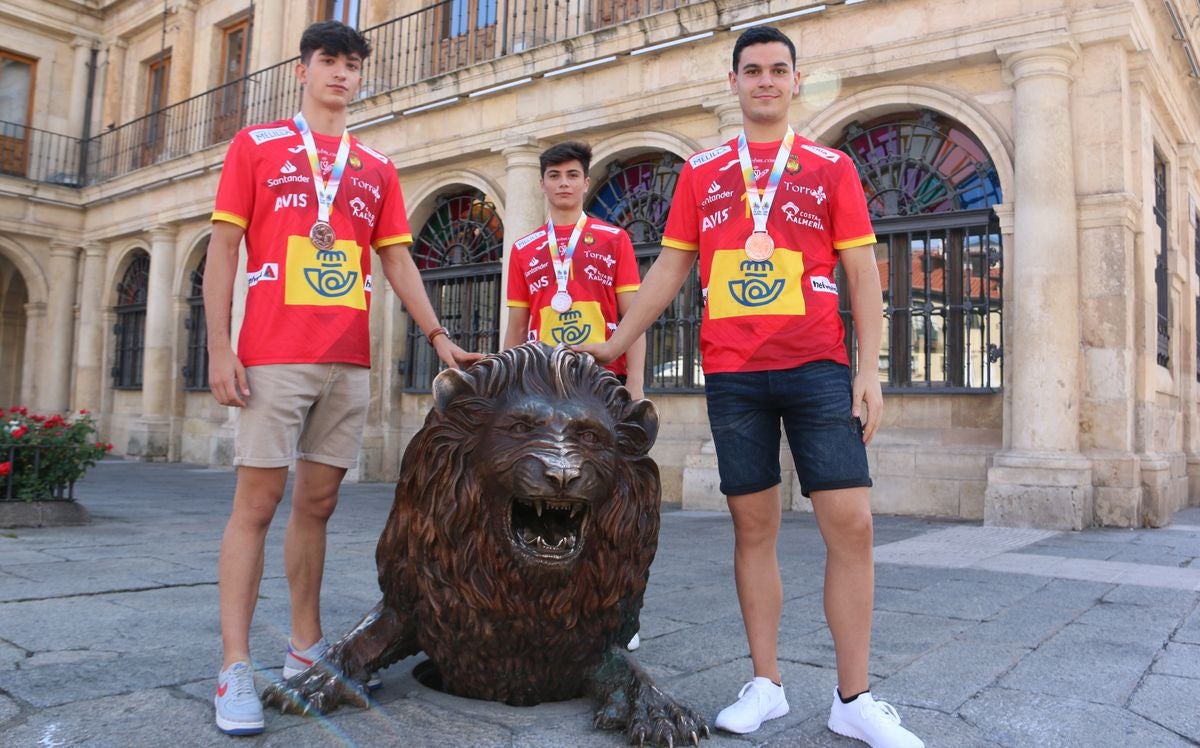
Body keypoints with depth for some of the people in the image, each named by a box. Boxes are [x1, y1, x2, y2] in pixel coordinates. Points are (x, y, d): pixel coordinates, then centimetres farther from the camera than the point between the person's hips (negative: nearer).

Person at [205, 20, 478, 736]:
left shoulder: (377, 167, 16)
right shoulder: (257, 145, 8)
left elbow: (397, 258, 15)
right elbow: (223, 248, 2)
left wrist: (438, 335, 4)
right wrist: (219, 348, -7)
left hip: (349, 360, 4)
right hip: (273, 355, -3)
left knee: (317, 502, 8)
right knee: (258, 501, -4)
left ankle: (306, 649, 17)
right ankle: (236, 667, 2)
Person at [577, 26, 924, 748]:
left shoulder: (831, 167, 9)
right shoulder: (701, 173, 12)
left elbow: (862, 274, 4)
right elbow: (670, 268, 14)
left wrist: (869, 370, -5)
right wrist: (613, 344, 10)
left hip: (817, 369, -1)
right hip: (731, 373, 1)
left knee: (851, 523, -6)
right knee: (753, 526, 5)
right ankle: (765, 685, 17)